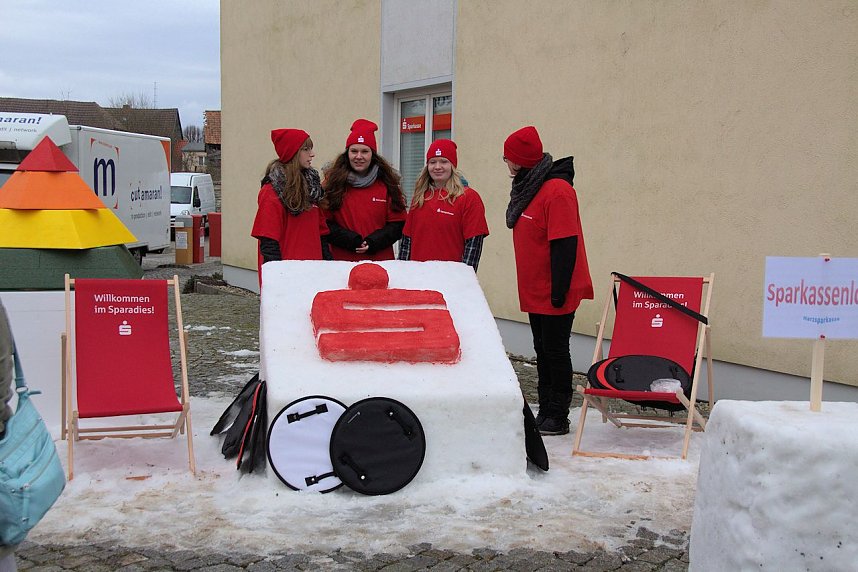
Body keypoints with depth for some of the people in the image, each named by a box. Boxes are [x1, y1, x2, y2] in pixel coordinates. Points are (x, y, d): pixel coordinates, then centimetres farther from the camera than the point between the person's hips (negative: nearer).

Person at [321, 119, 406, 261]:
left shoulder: (387, 184, 6)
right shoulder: (333, 183, 3)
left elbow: (397, 224, 4)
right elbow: (325, 223, -2)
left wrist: (372, 243, -11)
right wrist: (352, 240, -14)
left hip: (380, 259, 1)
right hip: (341, 259, -1)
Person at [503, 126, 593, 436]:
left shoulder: (557, 191, -19)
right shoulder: (527, 189, 11)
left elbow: (565, 245, -22)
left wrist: (559, 290, -23)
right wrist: (529, 287, 17)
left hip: (555, 293, -9)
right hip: (535, 291, 9)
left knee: (555, 350, -1)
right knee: (543, 349, 14)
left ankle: (558, 417, 9)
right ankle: (545, 411, 23)